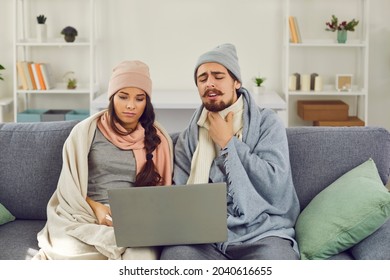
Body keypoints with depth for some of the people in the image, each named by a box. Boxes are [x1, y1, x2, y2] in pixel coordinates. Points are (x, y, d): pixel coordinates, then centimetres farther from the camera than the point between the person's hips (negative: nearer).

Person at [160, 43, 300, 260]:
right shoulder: (188, 137, 16)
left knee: (275, 257, -35)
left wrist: (228, 142, -3)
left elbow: (275, 186, -7)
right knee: (173, 255, -30)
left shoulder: (266, 122, 5)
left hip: (261, 232, -2)